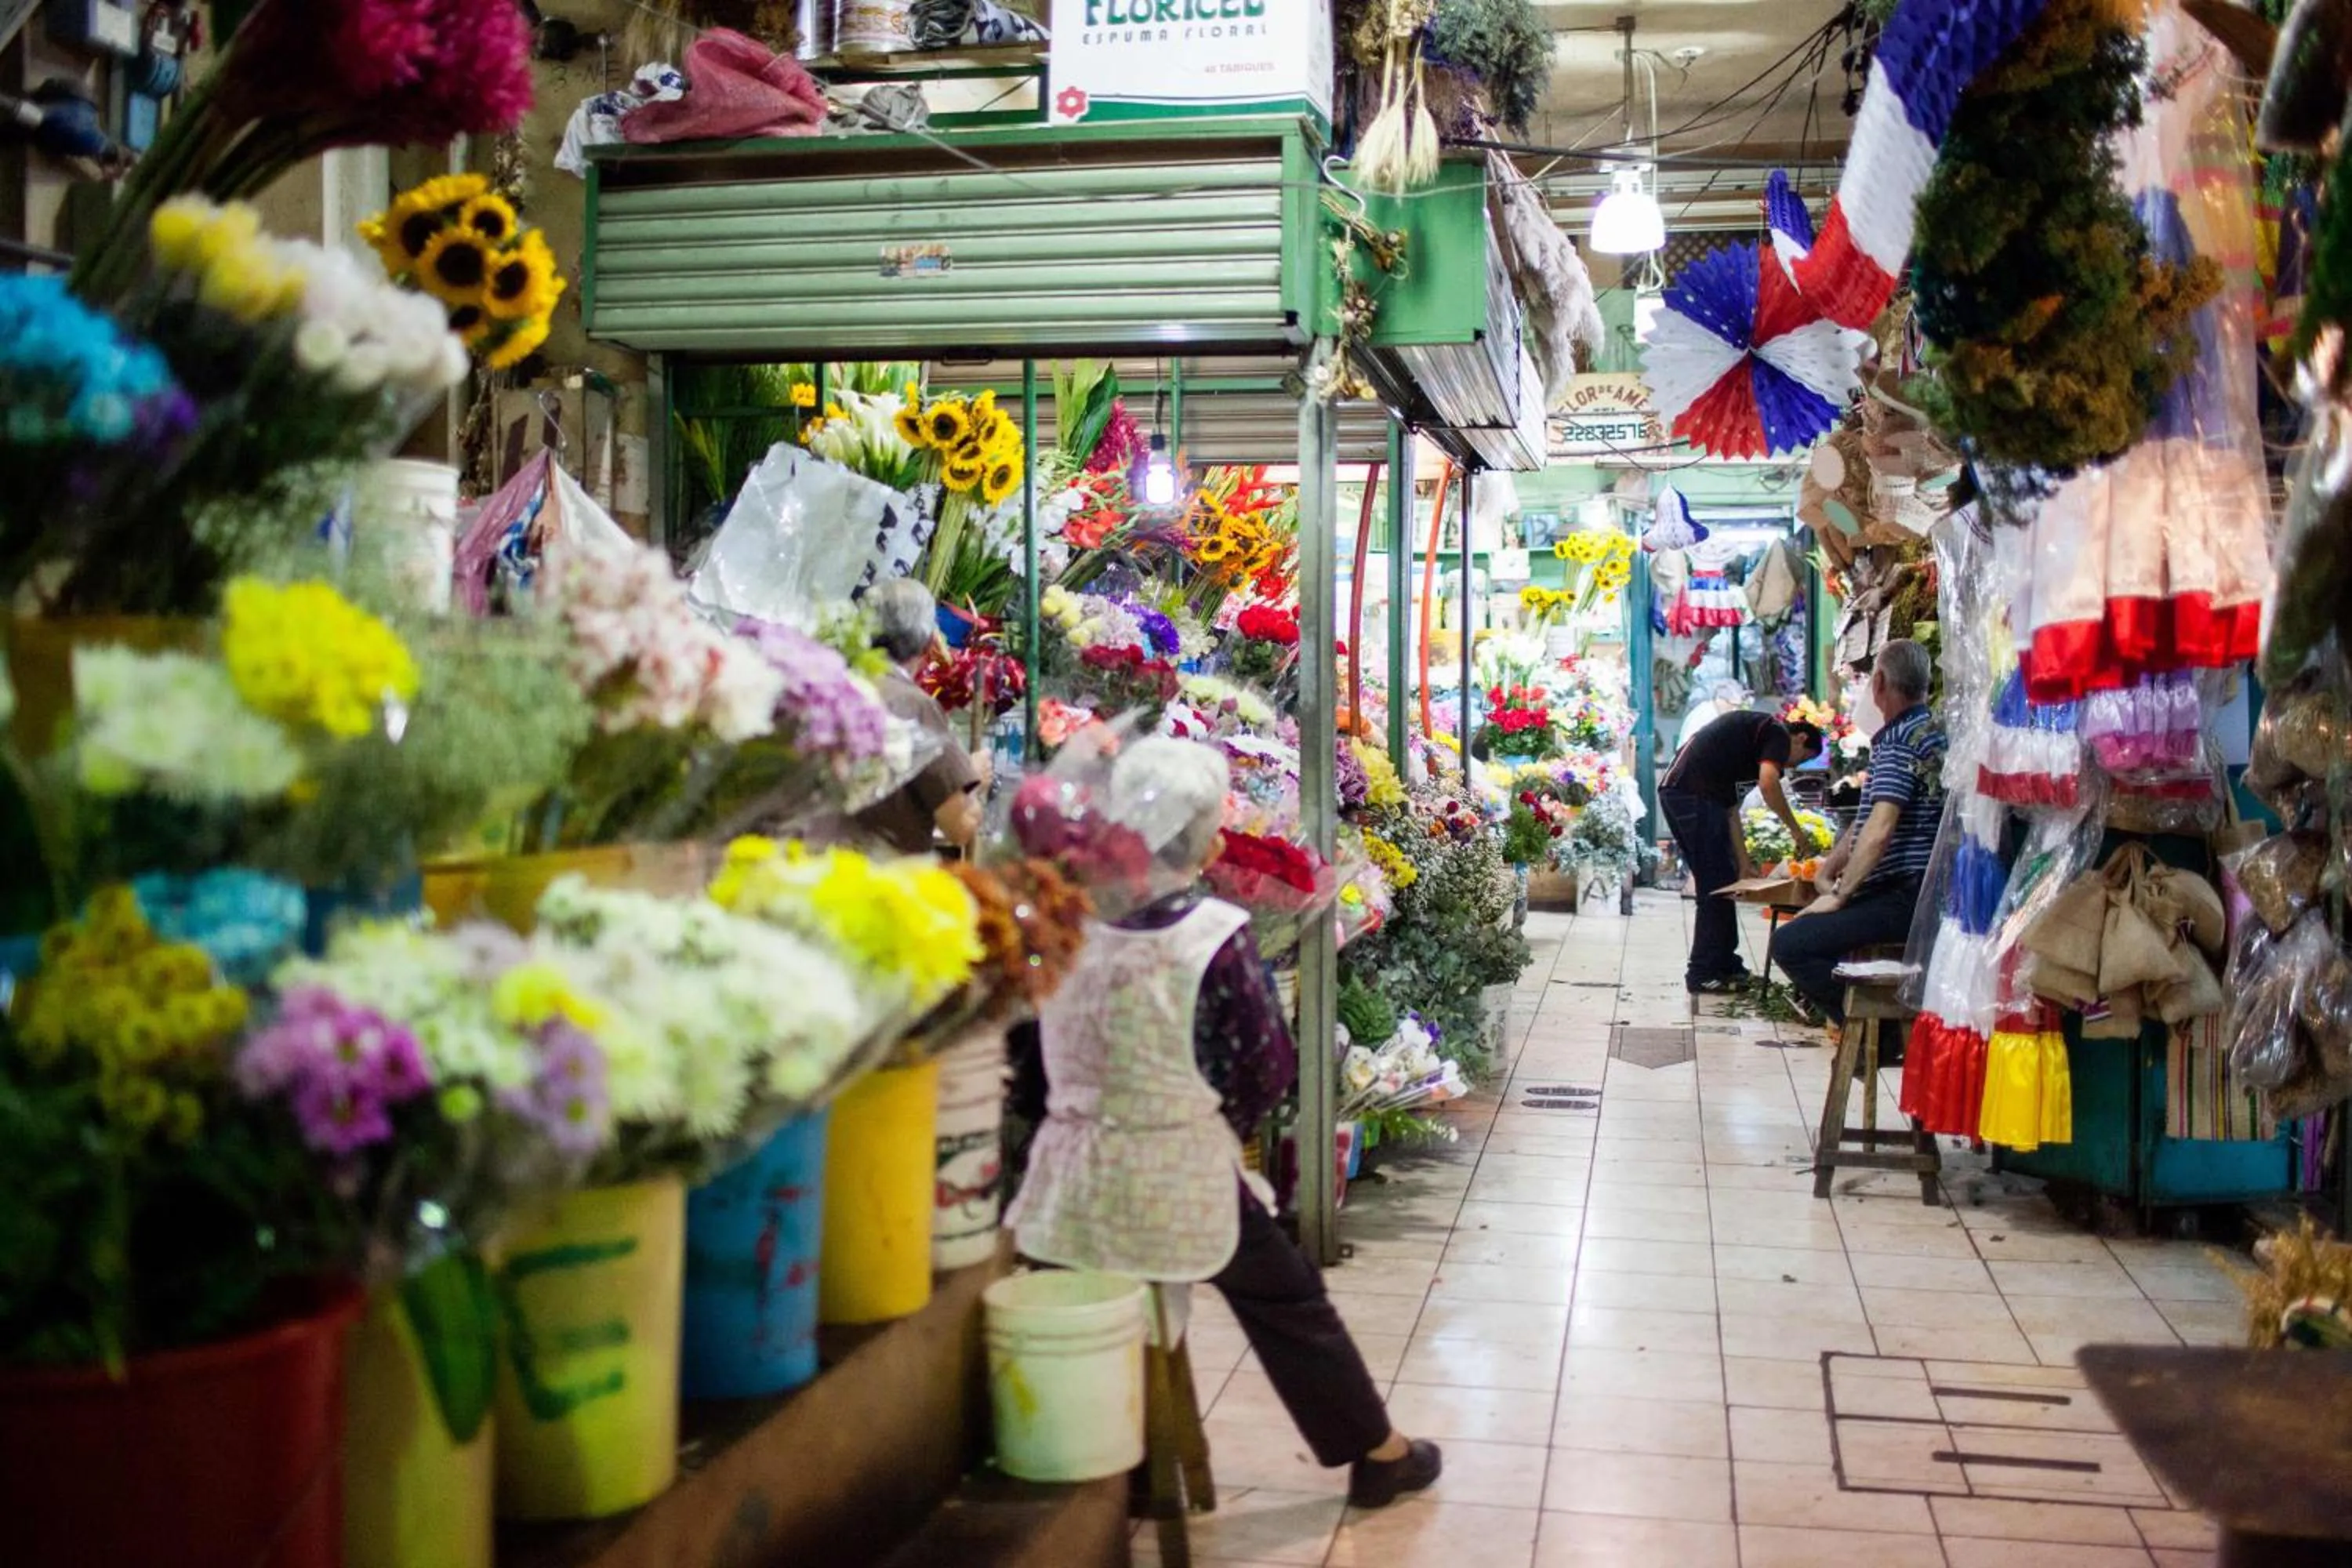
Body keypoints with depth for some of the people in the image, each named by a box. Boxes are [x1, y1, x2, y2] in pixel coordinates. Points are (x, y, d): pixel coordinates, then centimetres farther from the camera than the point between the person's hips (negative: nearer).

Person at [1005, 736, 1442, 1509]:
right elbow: (1266, 1066, -10)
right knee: (1286, 1299, 16)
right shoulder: (1214, 936, -17)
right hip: (1181, 1179, -3)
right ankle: (1378, 1452, 30)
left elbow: (1029, 1050, 3)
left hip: (1072, 1177, 3)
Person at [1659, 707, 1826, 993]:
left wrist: (1744, 863, 25)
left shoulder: (1750, 734, 29)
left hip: (1674, 792, 10)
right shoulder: (1778, 733, 3)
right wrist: (1795, 829, -3)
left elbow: (1730, 809, 28)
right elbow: (1768, 783, -16)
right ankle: (1704, 973, 2)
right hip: (1694, 795, -10)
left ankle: (1723, 964, 25)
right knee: (1716, 886, -2)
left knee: (1716, 884, 17)